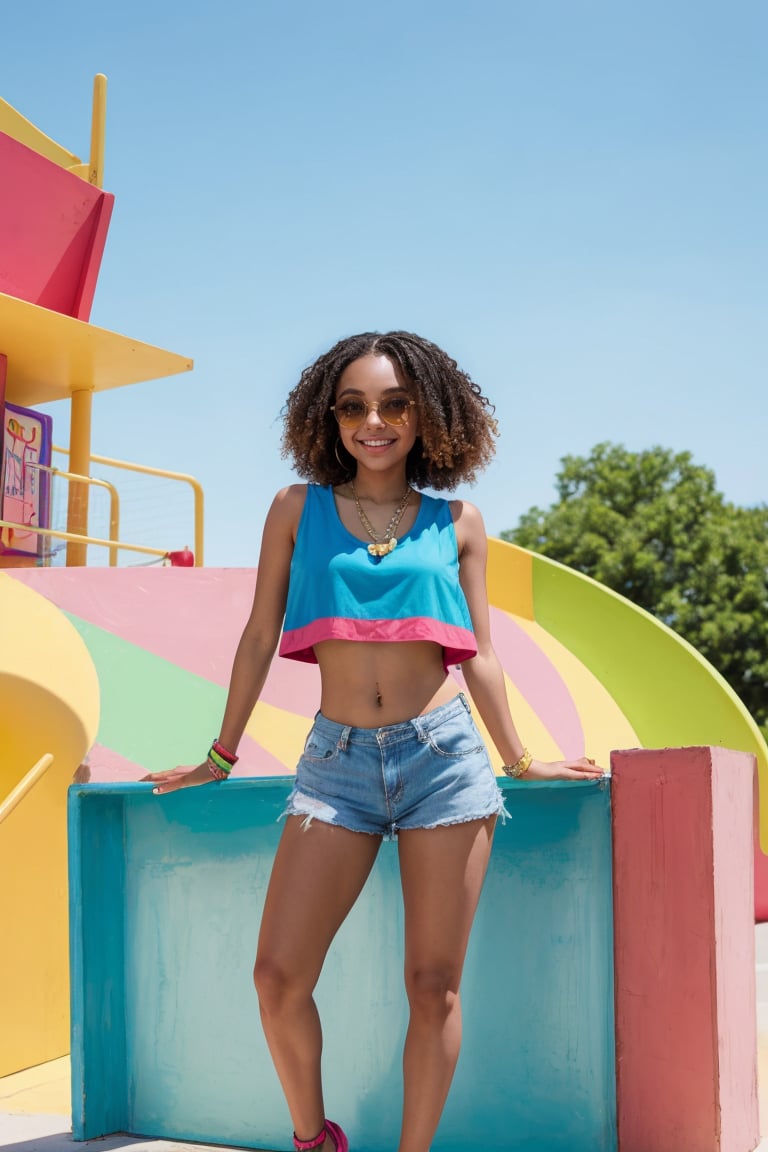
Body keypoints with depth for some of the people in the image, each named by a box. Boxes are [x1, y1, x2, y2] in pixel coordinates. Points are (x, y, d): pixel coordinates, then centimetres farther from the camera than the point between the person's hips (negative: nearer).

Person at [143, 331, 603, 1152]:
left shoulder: (456, 523, 8)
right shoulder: (298, 509, 8)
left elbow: (477, 654, 14)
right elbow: (259, 637, 12)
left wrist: (518, 760, 18)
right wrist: (220, 759, 17)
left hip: (444, 753, 0)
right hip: (338, 760, 0)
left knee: (434, 984, 2)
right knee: (279, 976, -4)